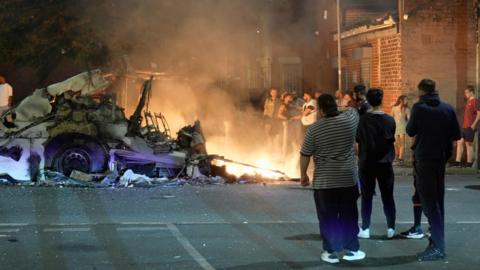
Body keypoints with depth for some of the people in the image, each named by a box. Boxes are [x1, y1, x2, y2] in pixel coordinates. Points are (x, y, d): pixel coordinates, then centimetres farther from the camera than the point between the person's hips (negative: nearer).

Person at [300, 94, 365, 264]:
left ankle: (331, 252, 9)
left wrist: (303, 175, 10)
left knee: (327, 218, 7)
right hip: (348, 179, 2)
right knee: (349, 216, 12)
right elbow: (353, 110, 20)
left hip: (324, 181, -2)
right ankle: (352, 250, 18)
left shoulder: (314, 129, -8)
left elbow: (305, 155, -2)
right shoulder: (349, 120, -4)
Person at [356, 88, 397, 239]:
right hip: (385, 163, 0)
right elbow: (391, 140, 3)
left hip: (366, 163, 0)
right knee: (388, 197, 10)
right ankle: (391, 228, 9)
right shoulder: (389, 120, -8)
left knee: (366, 197, 8)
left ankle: (365, 229, 9)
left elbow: (357, 139, -1)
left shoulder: (363, 120, -11)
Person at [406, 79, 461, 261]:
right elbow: (456, 135, 3)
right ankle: (437, 241, 19)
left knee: (429, 202, -5)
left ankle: (437, 247, -10)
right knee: (437, 201, 15)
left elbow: (410, 131, -2)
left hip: (424, 158, -5)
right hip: (441, 158, 5)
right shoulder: (448, 109, 2)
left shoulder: (419, 107, -10)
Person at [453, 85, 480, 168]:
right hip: (465, 127, 9)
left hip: (470, 127, -9)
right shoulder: (468, 101, 17)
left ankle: (469, 163, 2)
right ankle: (458, 162, 7)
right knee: (459, 142, 6)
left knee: (468, 144, -4)